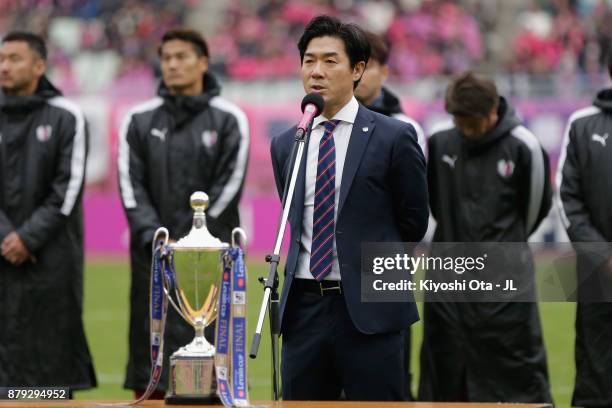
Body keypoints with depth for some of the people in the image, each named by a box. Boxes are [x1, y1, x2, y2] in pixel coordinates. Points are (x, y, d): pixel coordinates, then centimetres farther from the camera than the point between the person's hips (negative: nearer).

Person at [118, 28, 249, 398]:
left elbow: (228, 185, -3)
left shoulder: (229, 120, 2)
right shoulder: (140, 120, 9)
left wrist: (190, 242, -10)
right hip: (154, 257, 3)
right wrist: (155, 238, -9)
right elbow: (131, 185, 4)